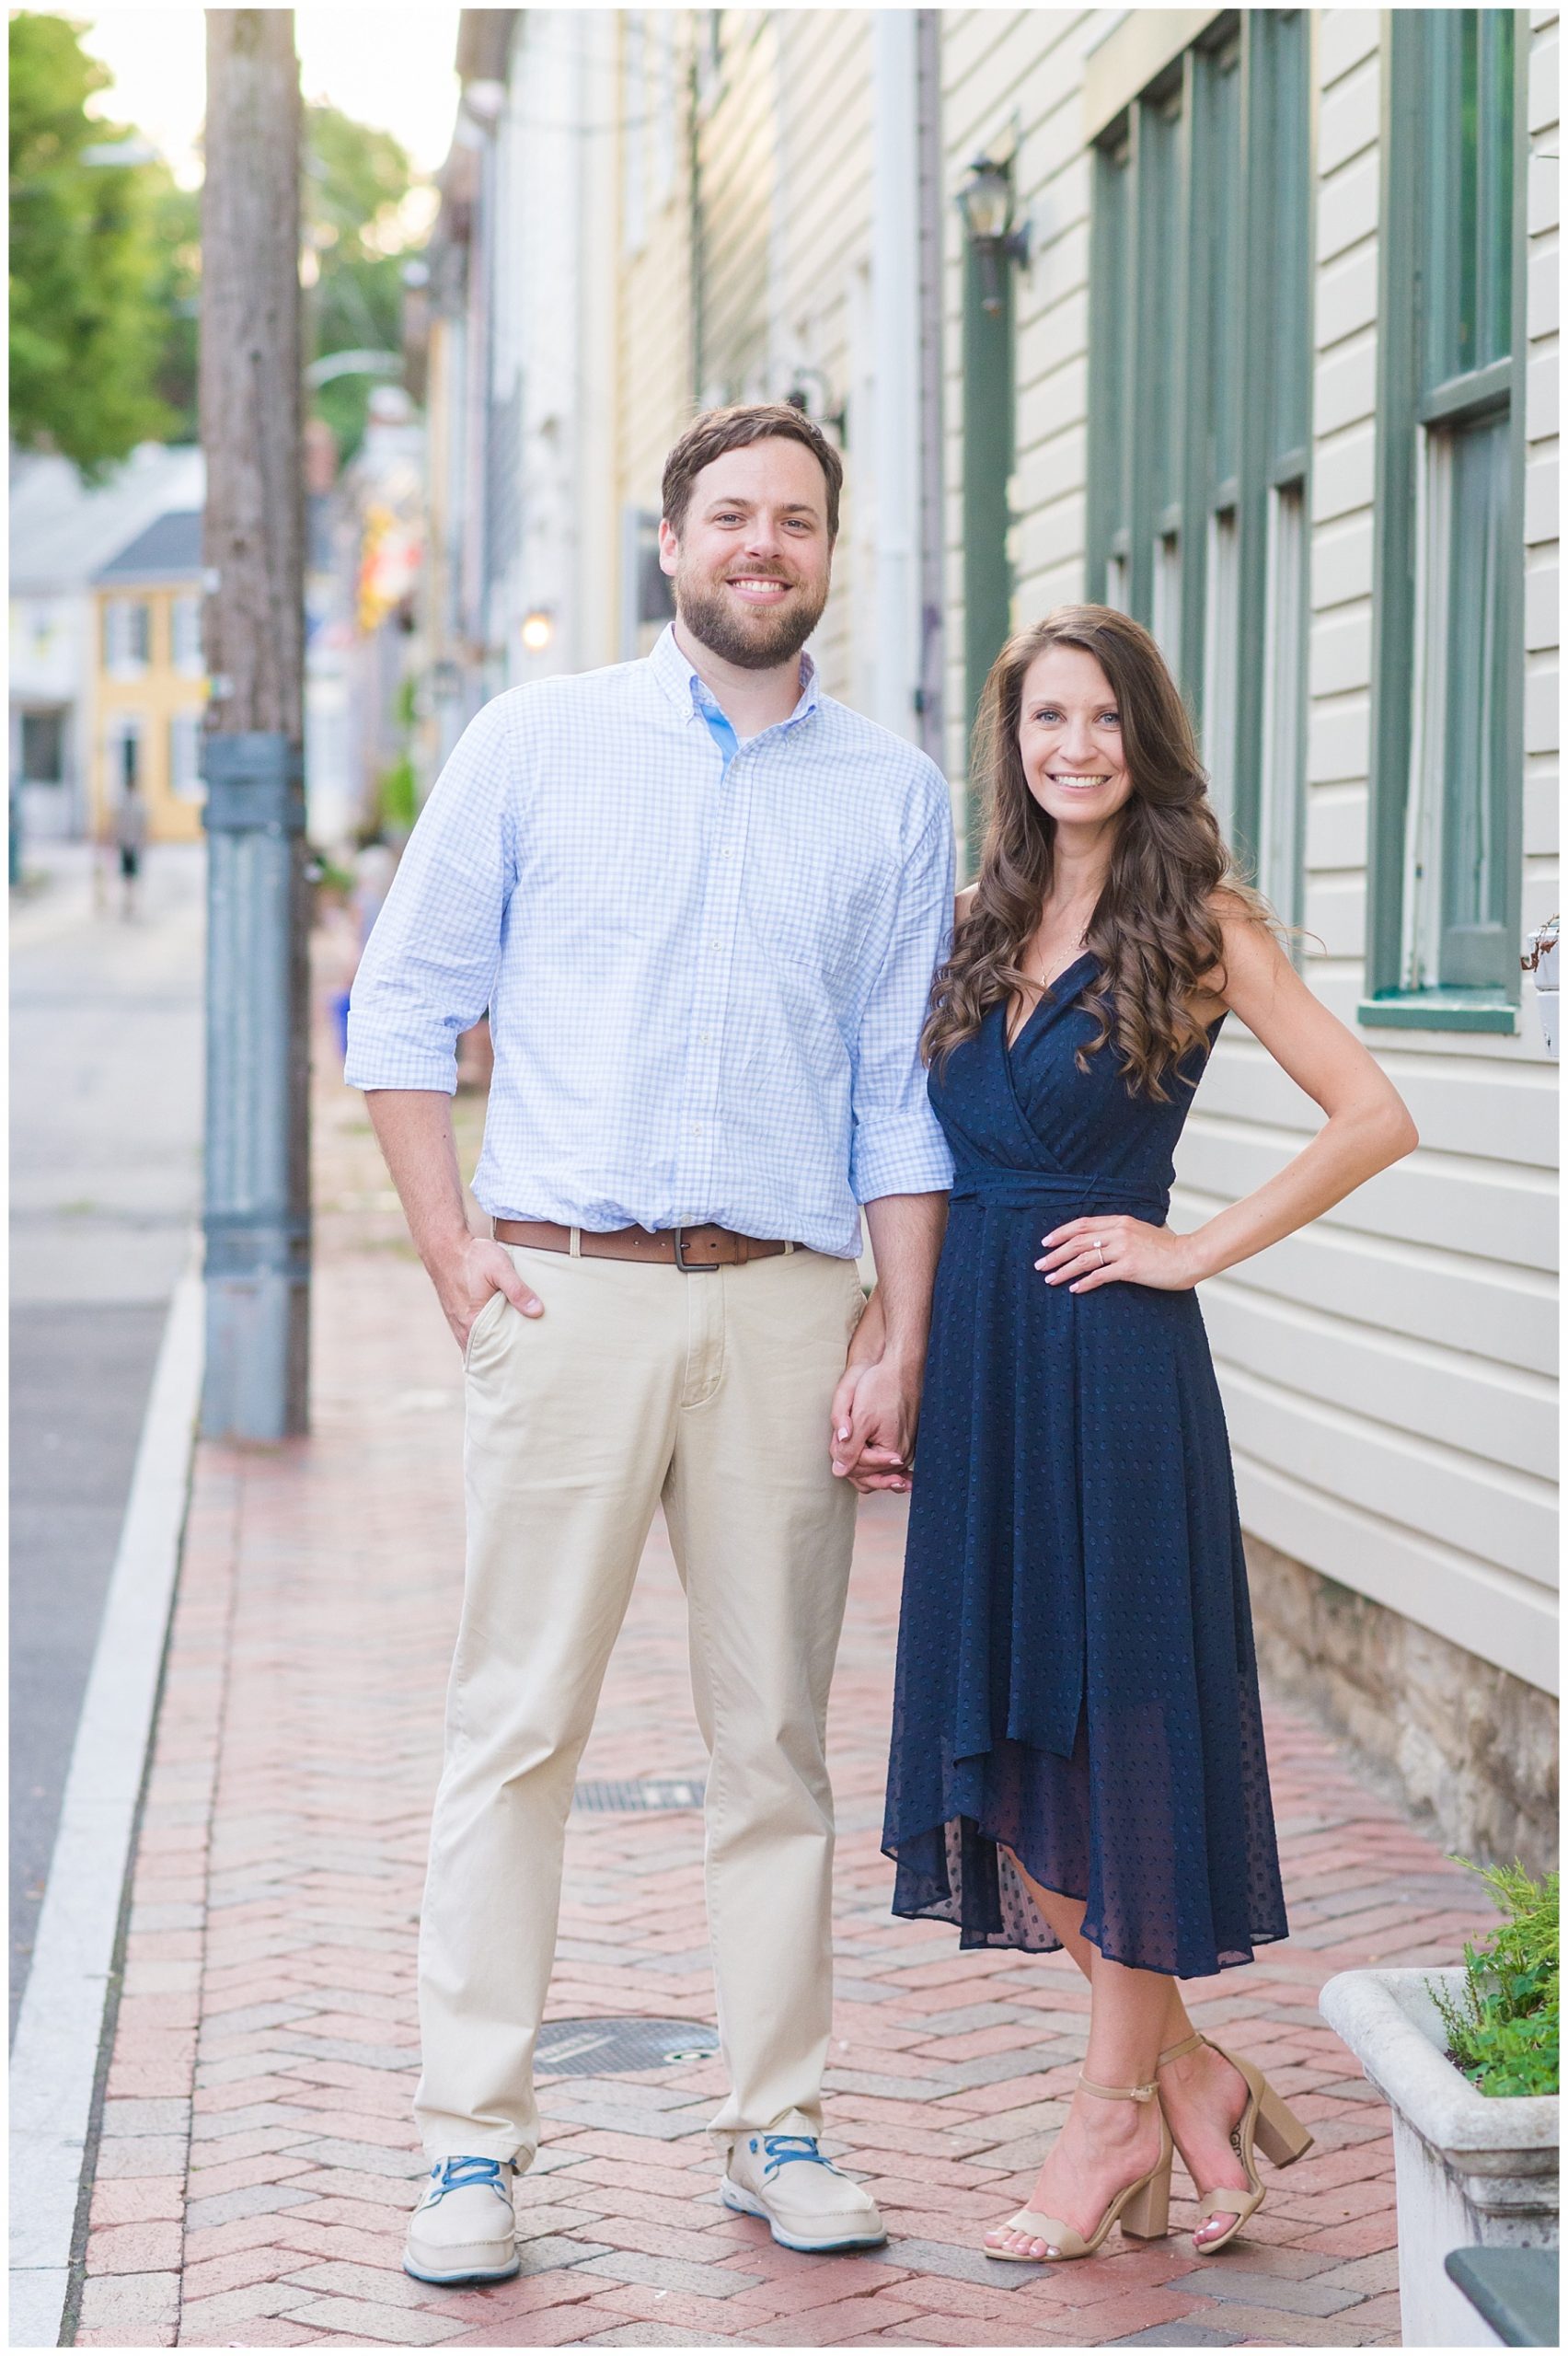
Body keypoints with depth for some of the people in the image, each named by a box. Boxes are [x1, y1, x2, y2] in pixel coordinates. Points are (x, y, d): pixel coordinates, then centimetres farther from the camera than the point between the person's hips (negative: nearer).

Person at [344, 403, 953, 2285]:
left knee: (774, 1736, 6)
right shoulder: (536, 742, 7)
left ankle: (778, 2127, 15)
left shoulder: (893, 793, 12)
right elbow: (404, 1001, 8)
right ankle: (473, 2144, 2)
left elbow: (902, 1090, 11)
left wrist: (907, 1339, 2)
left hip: (786, 1299, 2)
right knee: (517, 1726, -3)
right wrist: (449, 1248, -2)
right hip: (569, 1286, -2)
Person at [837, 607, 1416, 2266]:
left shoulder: (1200, 921, -4)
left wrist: (1197, 1250, -9)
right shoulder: (982, 923, 12)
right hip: (975, 1366, 6)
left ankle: (1119, 2113, 14)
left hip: (1115, 1375, -6)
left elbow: (1373, 1117, -8)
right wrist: (873, 1355, 6)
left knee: (1116, 1736, 1)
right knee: (994, 1747, 6)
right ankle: (1190, 2073, 19)